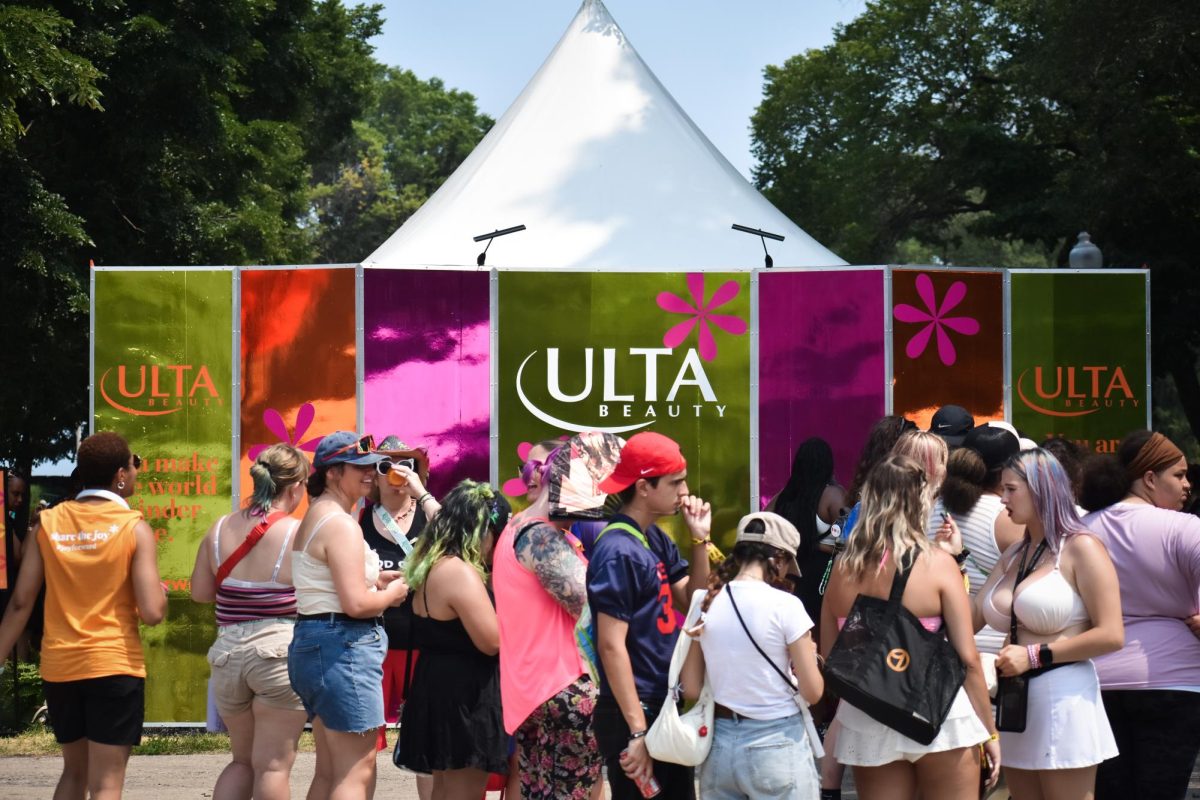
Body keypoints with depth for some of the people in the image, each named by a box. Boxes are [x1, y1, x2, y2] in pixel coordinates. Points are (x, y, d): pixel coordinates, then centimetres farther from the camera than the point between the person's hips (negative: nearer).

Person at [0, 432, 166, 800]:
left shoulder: (47, 523, 3)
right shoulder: (135, 528, -8)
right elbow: (152, 613, -13)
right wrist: (161, 593, 9)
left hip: (58, 668, 4)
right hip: (114, 666, -4)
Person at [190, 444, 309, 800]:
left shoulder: (220, 529, 6)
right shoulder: (299, 534, -9)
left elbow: (200, 592, 11)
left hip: (227, 653, 5)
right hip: (281, 651, -5)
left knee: (243, 760, 19)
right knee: (273, 764, 0)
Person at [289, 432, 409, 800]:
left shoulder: (315, 517, 17)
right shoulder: (342, 525, -16)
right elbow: (355, 604, -22)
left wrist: (373, 582, 14)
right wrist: (392, 594, -4)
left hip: (311, 643, 11)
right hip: (343, 646, -11)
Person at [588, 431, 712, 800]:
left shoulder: (656, 538, 8)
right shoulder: (618, 551, -18)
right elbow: (611, 645, -21)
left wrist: (700, 539, 0)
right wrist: (637, 731, -22)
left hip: (665, 707, 9)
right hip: (634, 714, -9)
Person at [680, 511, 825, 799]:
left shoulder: (707, 604, 1)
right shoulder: (784, 605, -13)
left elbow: (691, 689, 3)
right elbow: (813, 692, -9)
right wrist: (807, 656, 9)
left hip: (719, 745, 4)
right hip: (776, 744, -4)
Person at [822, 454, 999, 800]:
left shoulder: (843, 568, 1)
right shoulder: (937, 564, -9)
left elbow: (828, 655, 6)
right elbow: (968, 658, -9)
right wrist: (990, 731, 0)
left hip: (866, 723, 3)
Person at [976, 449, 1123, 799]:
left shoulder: (1081, 547, -8)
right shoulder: (1013, 555, 15)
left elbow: (1111, 636, -15)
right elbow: (970, 621, 10)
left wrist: (1035, 655, -15)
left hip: (1063, 699, -8)